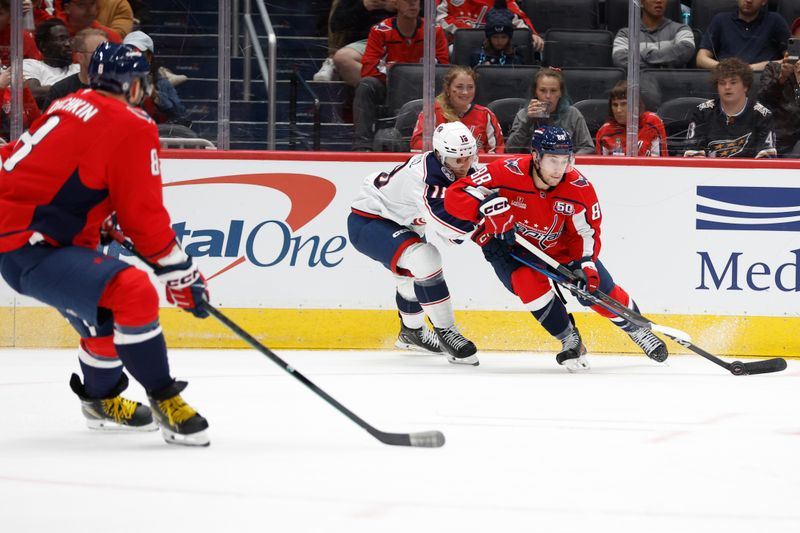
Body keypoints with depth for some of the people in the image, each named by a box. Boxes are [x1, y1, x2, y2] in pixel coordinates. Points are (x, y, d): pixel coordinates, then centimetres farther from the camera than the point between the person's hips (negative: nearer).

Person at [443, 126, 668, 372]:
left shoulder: (579, 188, -22)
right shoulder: (506, 173, -32)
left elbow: (587, 231, -9)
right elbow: (454, 195, -32)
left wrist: (585, 263, -27)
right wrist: (487, 207, -49)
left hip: (558, 246, 2)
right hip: (508, 245, -2)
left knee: (599, 290, -4)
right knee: (529, 281, -30)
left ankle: (637, 329, 27)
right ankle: (570, 341, -7)